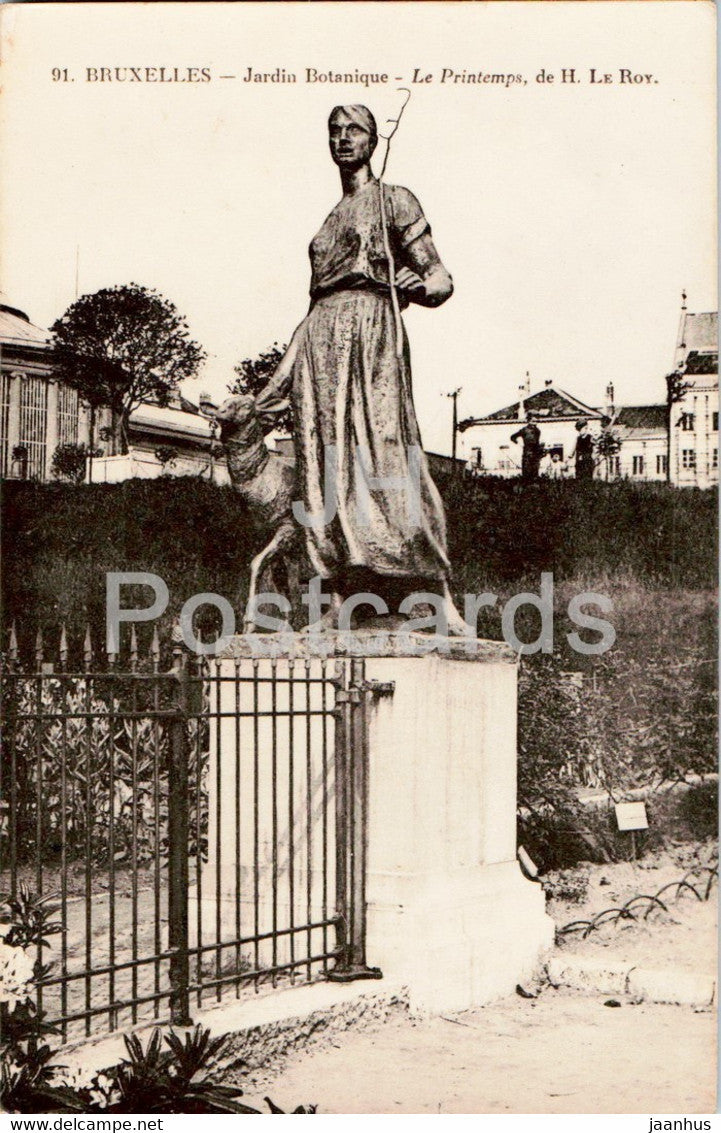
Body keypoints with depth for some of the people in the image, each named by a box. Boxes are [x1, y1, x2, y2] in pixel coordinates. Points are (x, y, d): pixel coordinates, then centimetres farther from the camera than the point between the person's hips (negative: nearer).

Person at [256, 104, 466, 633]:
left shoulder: (393, 201, 7)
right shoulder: (332, 217, 25)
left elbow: (442, 282, 2)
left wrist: (419, 285, -24)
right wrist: (275, 389, 22)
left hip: (370, 332, -6)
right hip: (319, 337, 6)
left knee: (385, 460, -16)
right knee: (327, 469, -3)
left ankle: (443, 600, -16)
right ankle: (337, 601, -3)